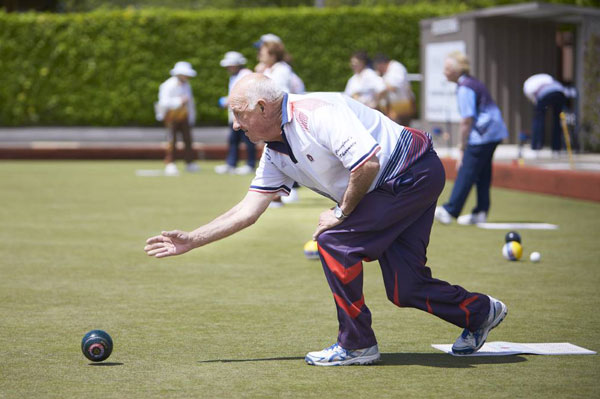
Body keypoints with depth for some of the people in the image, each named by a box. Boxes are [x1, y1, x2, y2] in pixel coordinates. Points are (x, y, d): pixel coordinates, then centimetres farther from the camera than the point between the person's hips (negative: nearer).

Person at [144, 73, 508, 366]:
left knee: (334, 239, -15)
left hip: (414, 173, -9)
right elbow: (247, 211, 11)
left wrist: (341, 213, -15)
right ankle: (480, 313, 29)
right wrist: (191, 241, 8)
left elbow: (367, 164, -30)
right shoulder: (276, 153, 7)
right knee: (405, 289, 4)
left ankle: (357, 345, -5)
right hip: (389, 190, 9)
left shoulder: (315, 113, -23)